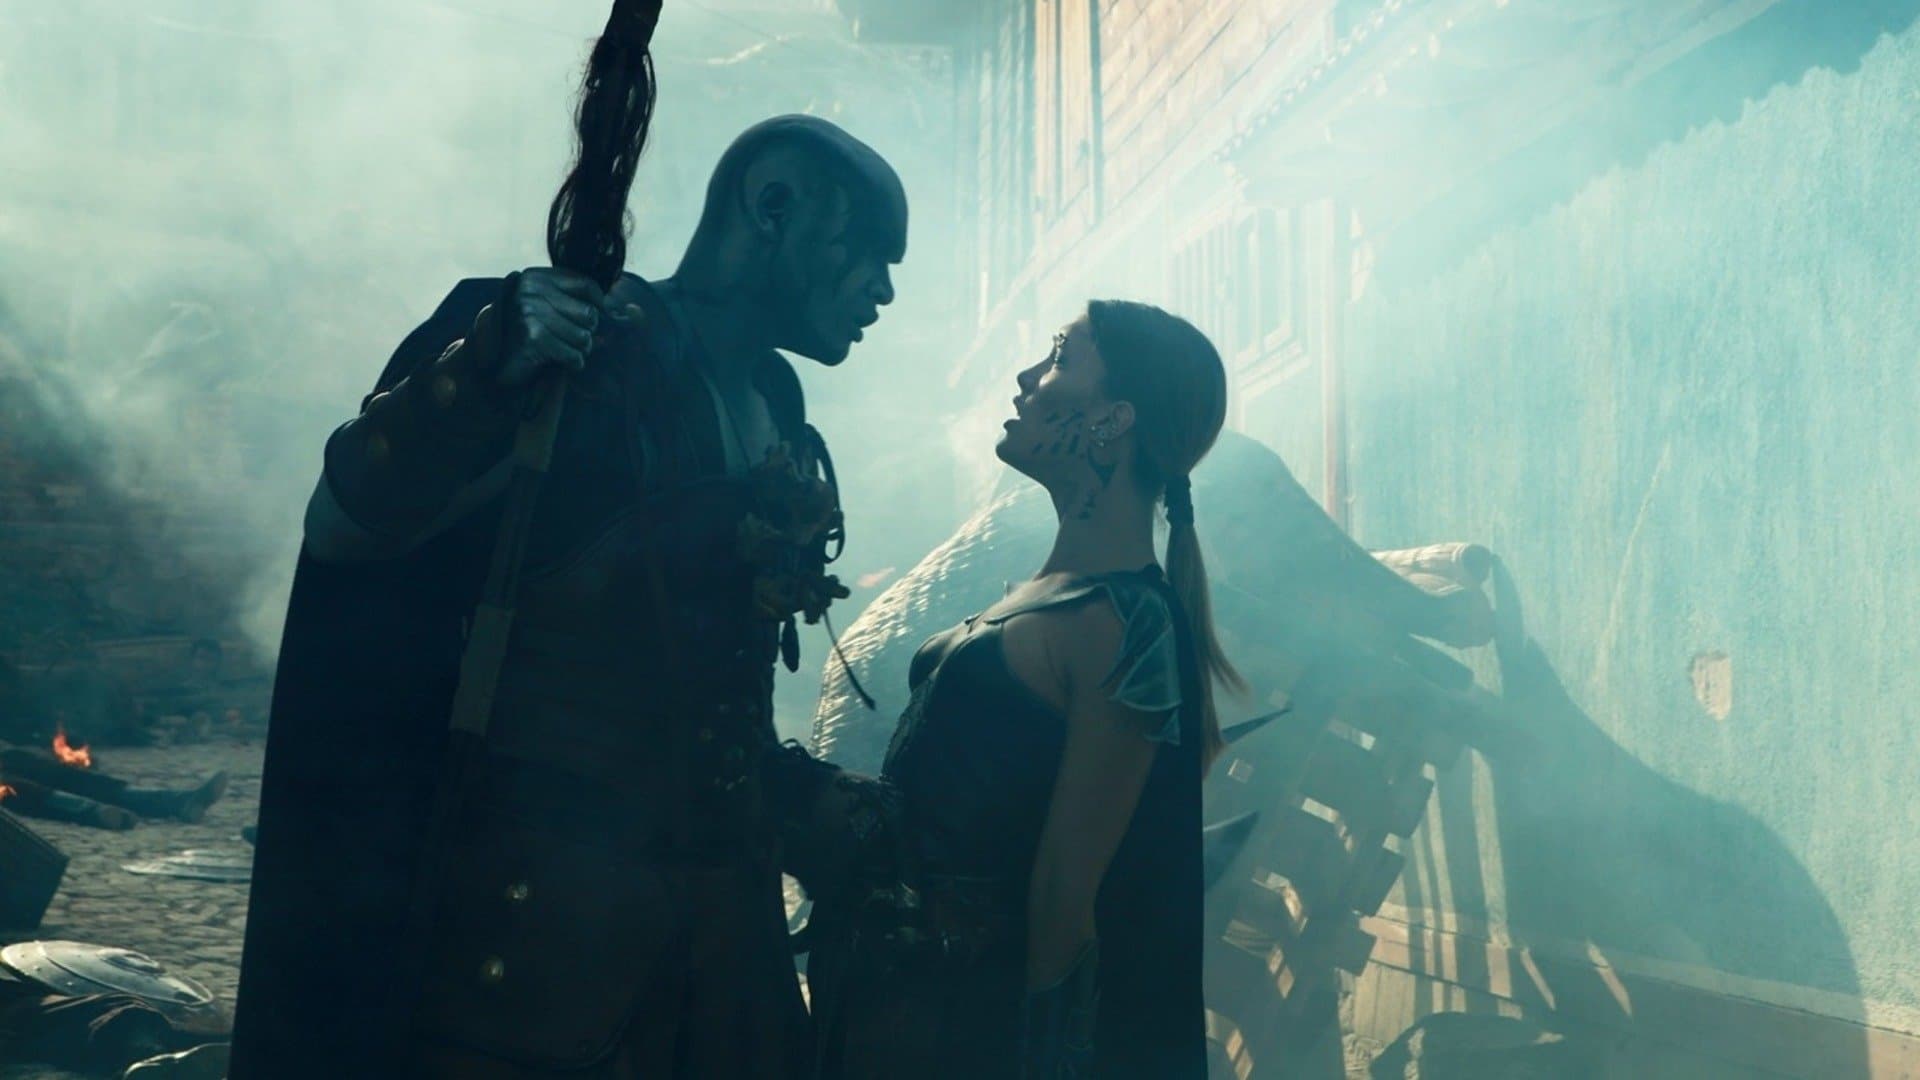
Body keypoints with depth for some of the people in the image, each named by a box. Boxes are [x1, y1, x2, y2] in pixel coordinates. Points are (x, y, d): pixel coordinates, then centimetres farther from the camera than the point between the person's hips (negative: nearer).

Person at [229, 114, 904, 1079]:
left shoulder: (775, 409, 11)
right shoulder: (574, 351, -9)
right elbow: (339, 527, -15)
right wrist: (482, 372, -29)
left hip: (725, 884, 7)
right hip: (544, 883, -6)